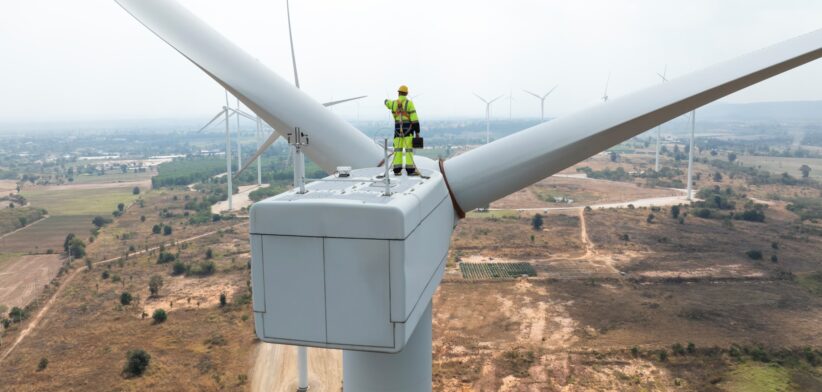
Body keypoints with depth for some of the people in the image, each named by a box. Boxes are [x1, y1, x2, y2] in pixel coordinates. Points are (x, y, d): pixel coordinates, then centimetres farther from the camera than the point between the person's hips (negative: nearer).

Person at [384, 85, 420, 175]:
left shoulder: (393, 103, 3)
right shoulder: (409, 103, -8)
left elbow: (386, 101, 30)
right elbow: (414, 119, -12)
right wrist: (417, 132, -7)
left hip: (398, 129, 3)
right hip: (408, 129, -3)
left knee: (398, 149, 8)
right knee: (409, 149, -3)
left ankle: (397, 170, 4)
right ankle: (410, 170, -7)